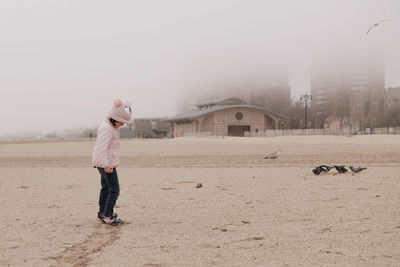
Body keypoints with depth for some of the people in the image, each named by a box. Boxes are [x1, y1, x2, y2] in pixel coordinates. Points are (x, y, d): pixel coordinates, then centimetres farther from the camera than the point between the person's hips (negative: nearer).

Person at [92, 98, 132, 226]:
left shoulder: (110, 126, 12)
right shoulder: (107, 128, -20)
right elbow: (102, 148, -26)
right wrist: (106, 165, -29)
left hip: (106, 163, 11)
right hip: (106, 163, -11)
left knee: (106, 188, 19)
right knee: (114, 190, -10)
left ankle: (102, 212, 31)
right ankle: (107, 216, -9)